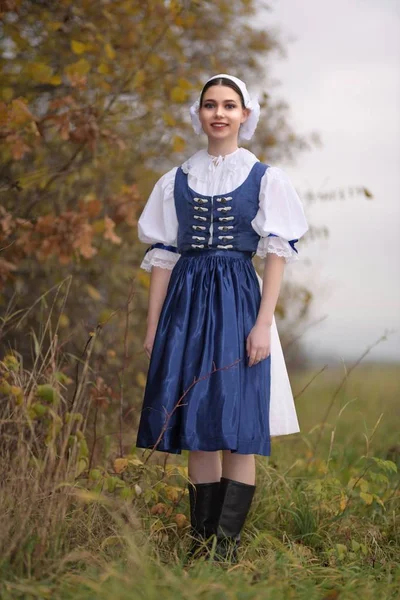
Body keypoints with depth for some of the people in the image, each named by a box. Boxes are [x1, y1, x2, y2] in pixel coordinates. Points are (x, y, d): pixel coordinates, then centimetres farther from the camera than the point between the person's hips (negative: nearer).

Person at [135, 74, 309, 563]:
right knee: (196, 427, 5)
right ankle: (200, 537, 11)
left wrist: (263, 323, -10)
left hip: (237, 301, -3)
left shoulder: (265, 179, 4)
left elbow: (277, 253, -1)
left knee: (238, 427, -5)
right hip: (187, 303, 3)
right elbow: (163, 256, 10)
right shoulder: (175, 182, 10)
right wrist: (153, 329, 5)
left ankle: (227, 542, -3)